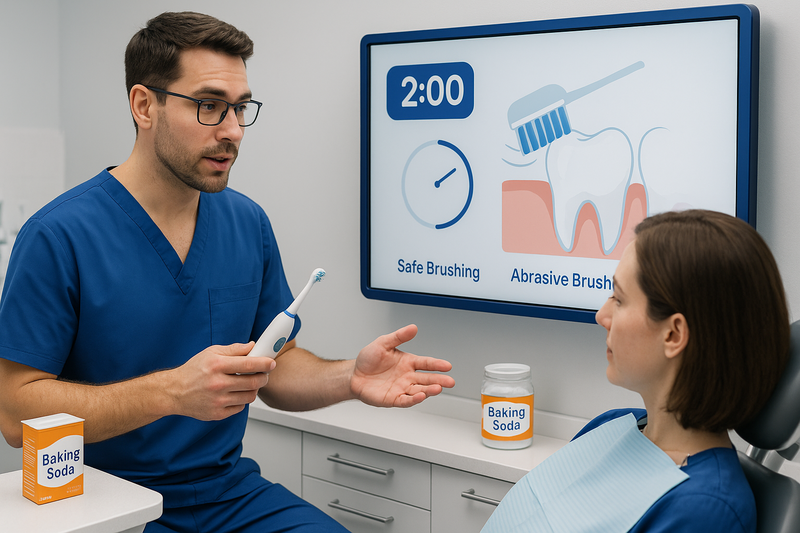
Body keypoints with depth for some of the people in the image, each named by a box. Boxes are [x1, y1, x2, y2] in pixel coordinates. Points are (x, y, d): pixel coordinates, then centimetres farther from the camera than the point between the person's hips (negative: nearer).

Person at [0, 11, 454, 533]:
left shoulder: (249, 223, 4)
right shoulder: (59, 236, -13)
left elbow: (277, 369, 9)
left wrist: (348, 379, -12)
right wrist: (172, 390, -25)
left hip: (235, 490, 4)